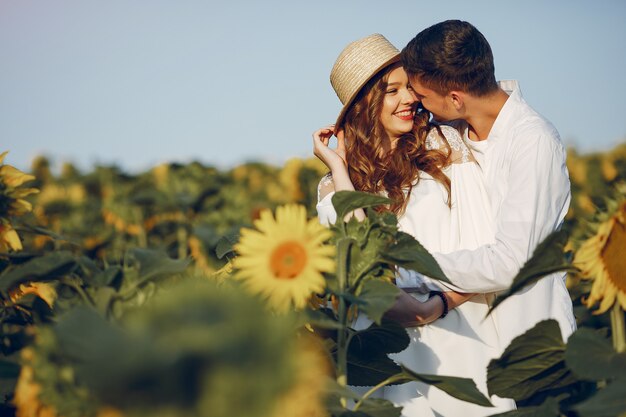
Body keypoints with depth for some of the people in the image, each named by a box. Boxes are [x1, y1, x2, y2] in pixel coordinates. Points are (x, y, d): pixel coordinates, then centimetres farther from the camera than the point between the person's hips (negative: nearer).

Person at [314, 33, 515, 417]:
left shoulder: (444, 144, 5)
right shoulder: (336, 184, 11)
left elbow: (486, 248, -1)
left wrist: (439, 304, -14)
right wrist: (338, 169, -3)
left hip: (459, 326, 0)